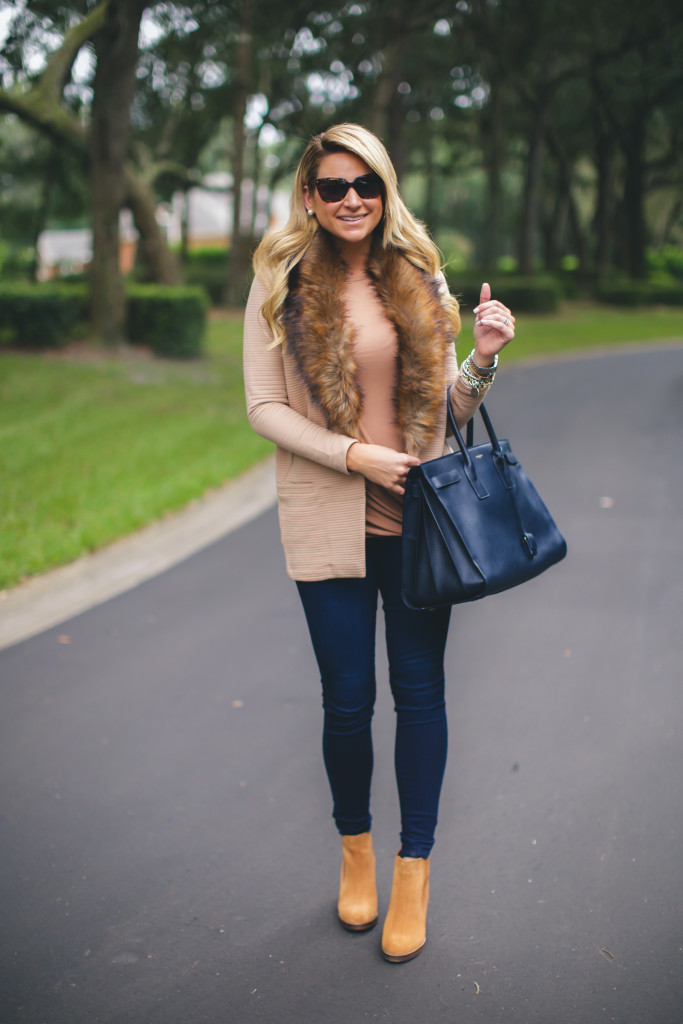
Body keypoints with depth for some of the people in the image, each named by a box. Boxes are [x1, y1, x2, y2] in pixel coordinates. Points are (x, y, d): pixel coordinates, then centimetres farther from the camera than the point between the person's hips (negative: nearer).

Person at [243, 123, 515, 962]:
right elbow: (263, 407, -4)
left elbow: (453, 407, 8)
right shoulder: (281, 281, -2)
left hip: (417, 515, 2)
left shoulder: (420, 279, 4)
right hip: (329, 522, -2)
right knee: (347, 701, 8)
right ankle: (354, 845, 35)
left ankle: (414, 865, 26)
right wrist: (354, 455, -14)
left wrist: (483, 358, -12)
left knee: (420, 692, 8)